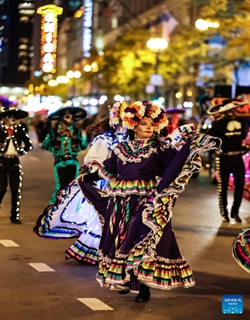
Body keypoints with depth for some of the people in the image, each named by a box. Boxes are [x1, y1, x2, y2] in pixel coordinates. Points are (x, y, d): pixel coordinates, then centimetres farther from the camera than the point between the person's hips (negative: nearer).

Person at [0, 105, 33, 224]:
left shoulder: (19, 129, 4)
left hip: (14, 162, 3)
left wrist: (21, 152, 2)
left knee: (15, 190, 5)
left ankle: (14, 216, 12)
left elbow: (29, 144, 14)